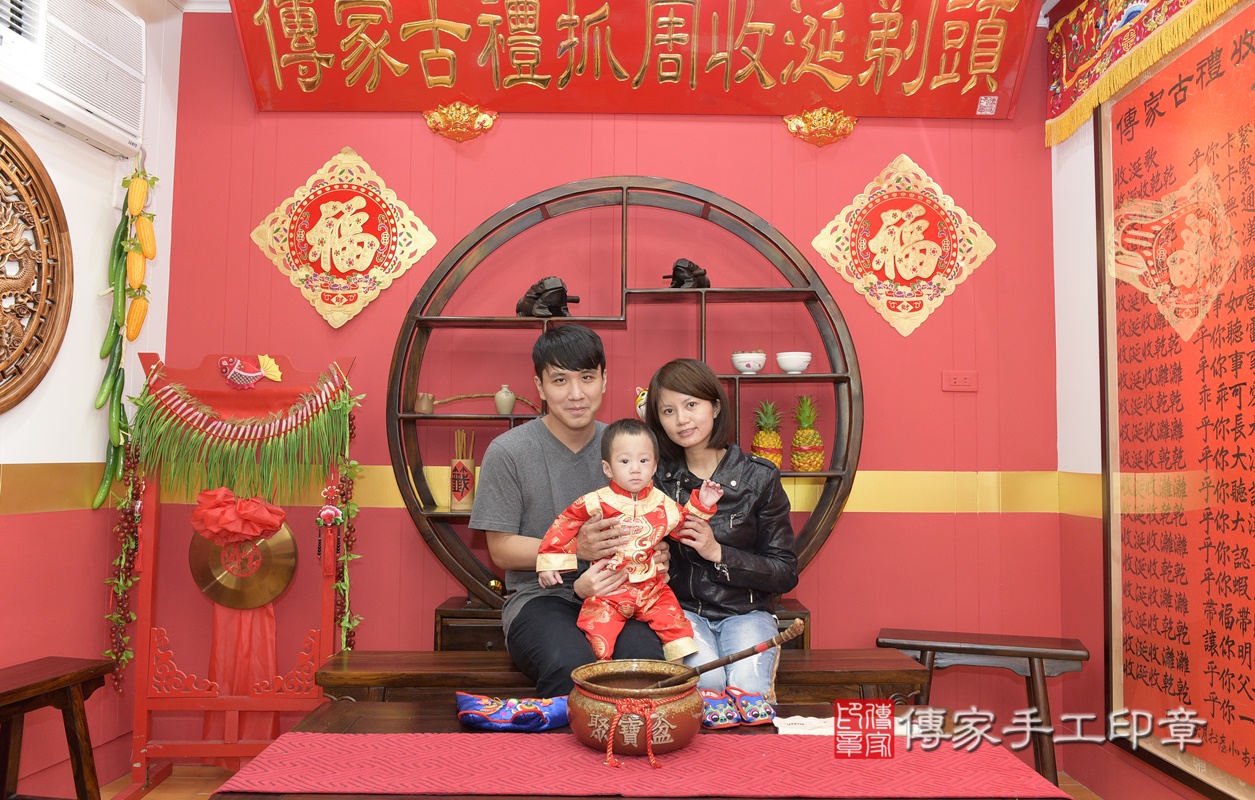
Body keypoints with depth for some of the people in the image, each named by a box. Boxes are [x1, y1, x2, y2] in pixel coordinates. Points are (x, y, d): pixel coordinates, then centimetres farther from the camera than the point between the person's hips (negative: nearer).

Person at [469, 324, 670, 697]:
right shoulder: (508, 452, -3)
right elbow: (501, 550, -2)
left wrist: (656, 555, -10)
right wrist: (575, 547, -17)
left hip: (617, 595, 3)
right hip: (540, 597, -2)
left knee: (644, 654, -30)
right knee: (569, 663, -34)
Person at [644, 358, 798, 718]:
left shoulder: (759, 477, -3)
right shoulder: (657, 475, 1)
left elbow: (786, 573, -3)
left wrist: (718, 553, -14)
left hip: (746, 611, 0)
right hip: (683, 609, 1)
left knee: (747, 688, -28)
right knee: (706, 681, -28)